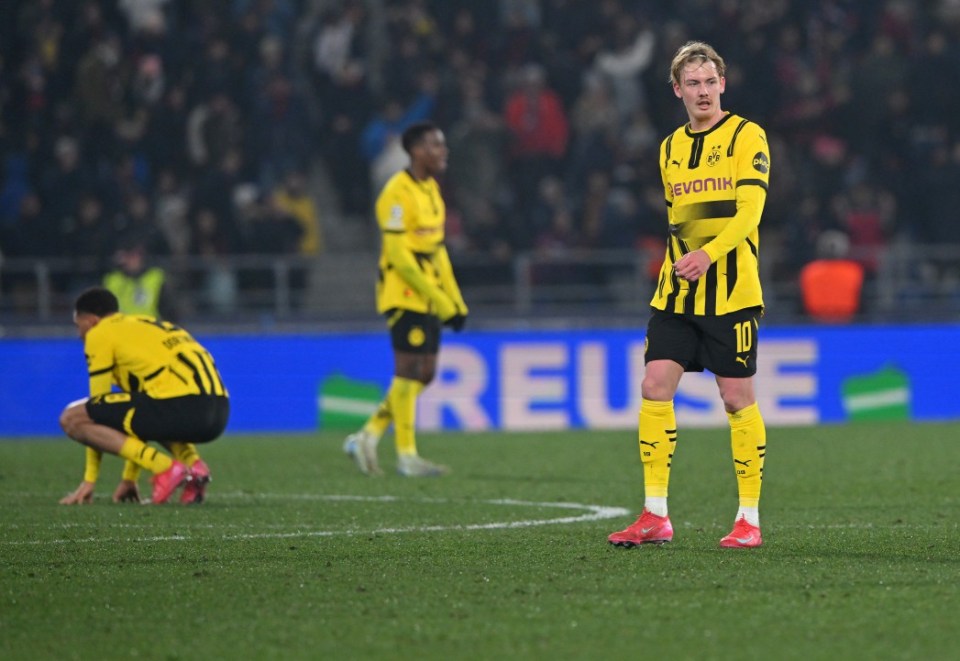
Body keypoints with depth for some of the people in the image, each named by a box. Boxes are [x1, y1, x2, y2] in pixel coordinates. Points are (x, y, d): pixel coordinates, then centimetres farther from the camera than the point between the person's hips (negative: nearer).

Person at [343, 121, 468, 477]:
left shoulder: (431, 190, 15)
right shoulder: (398, 193, -14)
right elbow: (399, 255, -18)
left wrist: (455, 302, 14)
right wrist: (441, 301, -17)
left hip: (428, 297, 9)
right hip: (404, 294, -9)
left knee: (424, 375, 7)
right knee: (409, 371, -7)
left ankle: (367, 437, 13)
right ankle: (406, 455, -1)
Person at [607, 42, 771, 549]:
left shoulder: (746, 136, -3)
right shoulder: (670, 148, 16)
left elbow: (749, 210, -14)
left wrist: (710, 253, -27)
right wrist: (681, 253, 16)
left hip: (731, 292, -5)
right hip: (676, 292, 5)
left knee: (737, 398, -2)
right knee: (654, 387, -5)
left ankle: (749, 519, 6)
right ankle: (655, 517, -2)